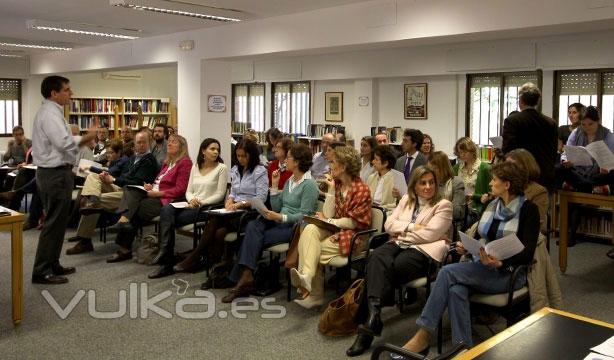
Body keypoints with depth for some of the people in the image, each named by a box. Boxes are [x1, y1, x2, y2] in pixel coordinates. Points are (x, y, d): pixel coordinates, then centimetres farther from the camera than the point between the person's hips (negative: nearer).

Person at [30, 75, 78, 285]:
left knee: (56, 222, 17)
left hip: (53, 172, 11)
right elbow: (65, 143, -29)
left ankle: (52, 265, 27)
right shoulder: (50, 113, -16)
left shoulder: (51, 111, 16)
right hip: (56, 174, -11)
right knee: (54, 223, -5)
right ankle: (42, 272, 1)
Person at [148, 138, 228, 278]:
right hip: (192, 205, 5)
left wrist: (201, 203, -14)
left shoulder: (222, 168, 1)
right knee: (166, 209, -26)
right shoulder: (195, 167, 18)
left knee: (168, 220, -22)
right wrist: (192, 200, -8)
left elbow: (220, 195, -6)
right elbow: (189, 191, 15)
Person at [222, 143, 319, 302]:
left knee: (254, 237, -21)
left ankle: (244, 277, -15)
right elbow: (277, 208, 15)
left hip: (295, 228, -7)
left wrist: (281, 217, -23)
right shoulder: (289, 181, 18)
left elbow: (304, 215, -15)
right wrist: (274, 186, 8)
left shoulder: (309, 184, -9)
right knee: (253, 226, -22)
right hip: (280, 223, 8)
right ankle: (245, 276, -31)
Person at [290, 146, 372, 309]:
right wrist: (331, 189, -4)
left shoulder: (361, 189, -10)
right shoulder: (337, 185, 11)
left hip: (353, 236, -6)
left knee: (310, 249, -22)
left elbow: (353, 222, -14)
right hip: (335, 231, 6)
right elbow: (328, 215, 0)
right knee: (310, 229, -25)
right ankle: (306, 277, -36)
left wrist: (328, 221, -7)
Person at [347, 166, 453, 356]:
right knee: (377, 257, -32)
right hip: (398, 244, 4)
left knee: (389, 268, -32)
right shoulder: (406, 199, 22)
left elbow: (429, 234, -9)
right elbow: (389, 224, 11)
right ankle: (374, 311, -41)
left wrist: (402, 232, -1)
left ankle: (372, 313, -29)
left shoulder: (443, 205, 4)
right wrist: (411, 227, -3)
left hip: (423, 251, -4)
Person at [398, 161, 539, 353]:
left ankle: (423, 335, -22)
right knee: (456, 289, -30)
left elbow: (527, 253, -14)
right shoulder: (493, 205, 13)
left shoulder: (528, 209, -6)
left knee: (448, 272, -26)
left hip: (509, 272, -6)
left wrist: (500, 263, -30)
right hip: (483, 266, 6)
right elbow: (478, 237, 16)